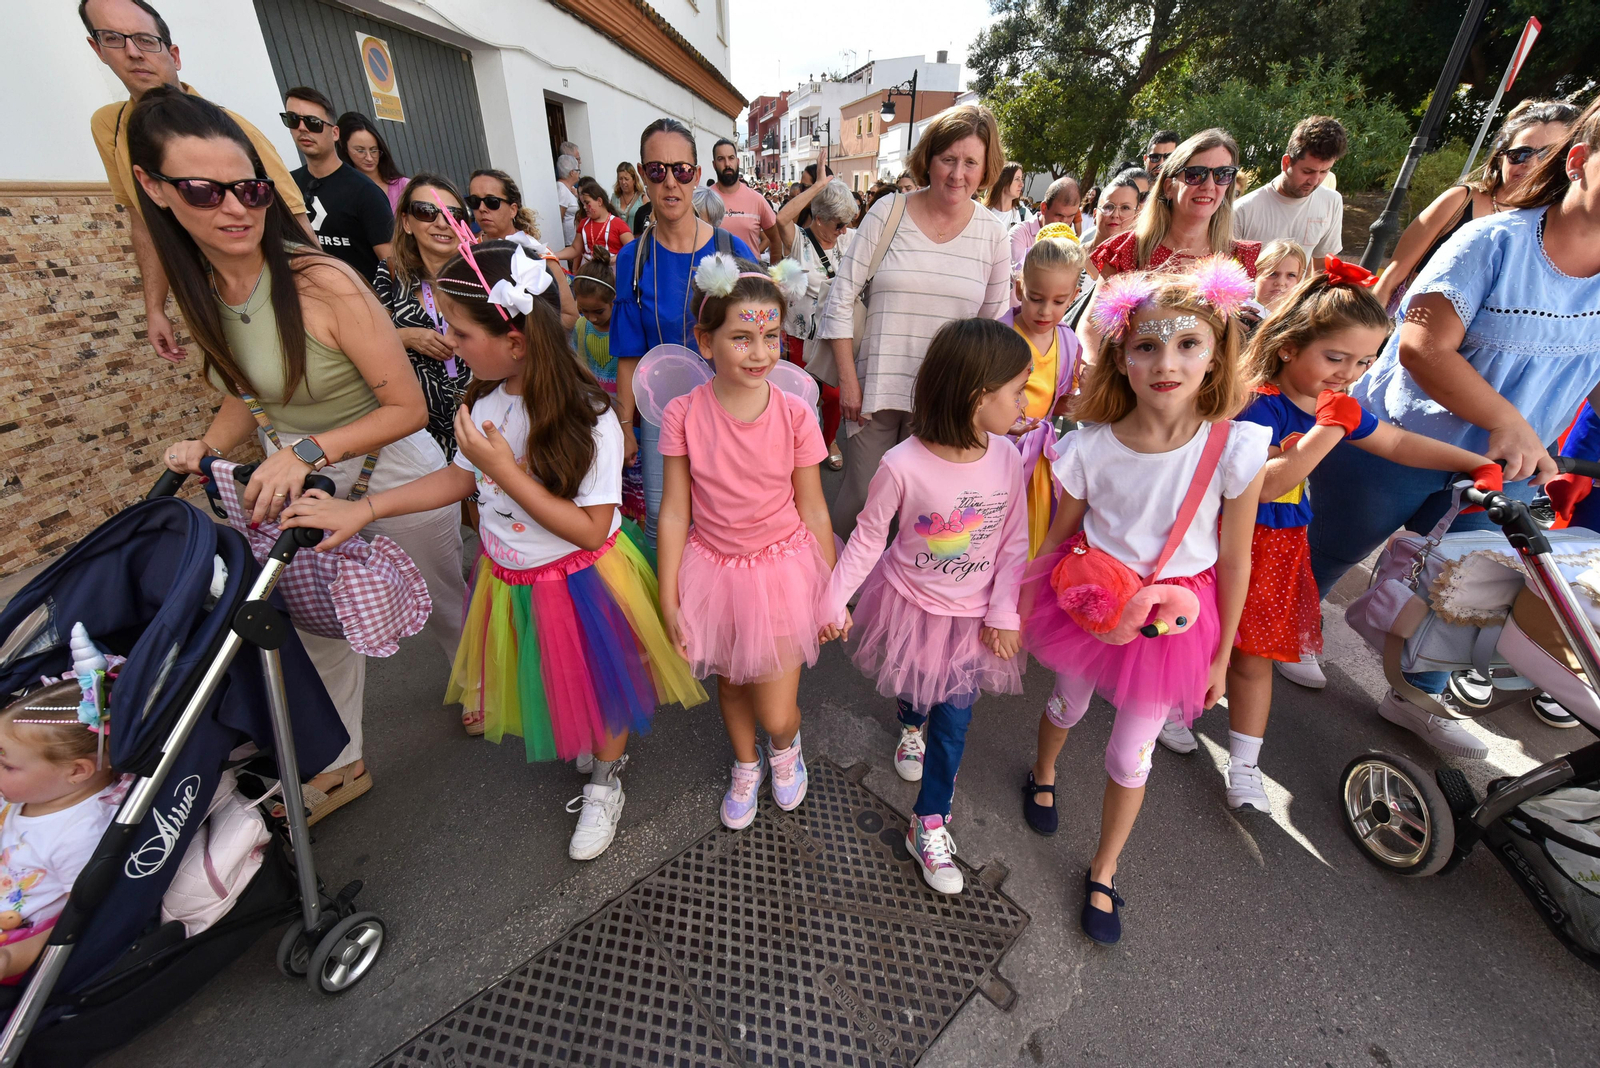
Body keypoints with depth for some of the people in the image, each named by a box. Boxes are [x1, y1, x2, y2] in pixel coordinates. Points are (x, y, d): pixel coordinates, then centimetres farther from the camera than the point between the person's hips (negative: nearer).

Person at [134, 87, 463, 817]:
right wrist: (208, 445, -2)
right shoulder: (201, 289, -1)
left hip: (390, 473, -6)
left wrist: (308, 450, -31)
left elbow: (408, 407, -23)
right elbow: (252, 388, 14)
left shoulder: (321, 282, -22)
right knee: (317, 623, 16)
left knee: (440, 602, 14)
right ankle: (340, 764, 38)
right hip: (300, 480, 7)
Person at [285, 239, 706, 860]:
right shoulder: (486, 399, -7)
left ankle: (604, 784, 43)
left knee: (596, 690, 15)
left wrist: (507, 472, -30)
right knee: (542, 685, 25)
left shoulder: (589, 421, -27)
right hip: (508, 577, 6)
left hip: (579, 583, -6)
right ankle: (572, 745, 56)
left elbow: (590, 530, -26)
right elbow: (463, 478, 7)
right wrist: (364, 509, 0)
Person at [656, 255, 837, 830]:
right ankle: (746, 764, 55)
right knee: (730, 681, 23)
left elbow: (813, 508, -4)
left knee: (776, 713, 1)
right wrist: (668, 599, -3)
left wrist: (832, 593, 1)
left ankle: (785, 746, 42)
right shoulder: (683, 414, -12)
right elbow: (674, 512, -6)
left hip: (782, 568, -1)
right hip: (714, 570, 2)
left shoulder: (794, 414, -12)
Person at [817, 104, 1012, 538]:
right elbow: (842, 297, -2)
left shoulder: (992, 233, 6)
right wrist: (847, 379, -6)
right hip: (876, 387, -2)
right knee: (860, 497, 2)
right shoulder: (888, 212, 0)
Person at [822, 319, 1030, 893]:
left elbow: (1015, 541, -5)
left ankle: (930, 825, 31)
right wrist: (835, 598, -11)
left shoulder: (1005, 457, -16)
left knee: (954, 719, 9)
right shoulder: (902, 465, -28)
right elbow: (868, 537, -14)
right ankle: (911, 727, 64)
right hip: (910, 603, -2)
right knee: (910, 688, 25)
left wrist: (1004, 611, -5)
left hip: (972, 614, 2)